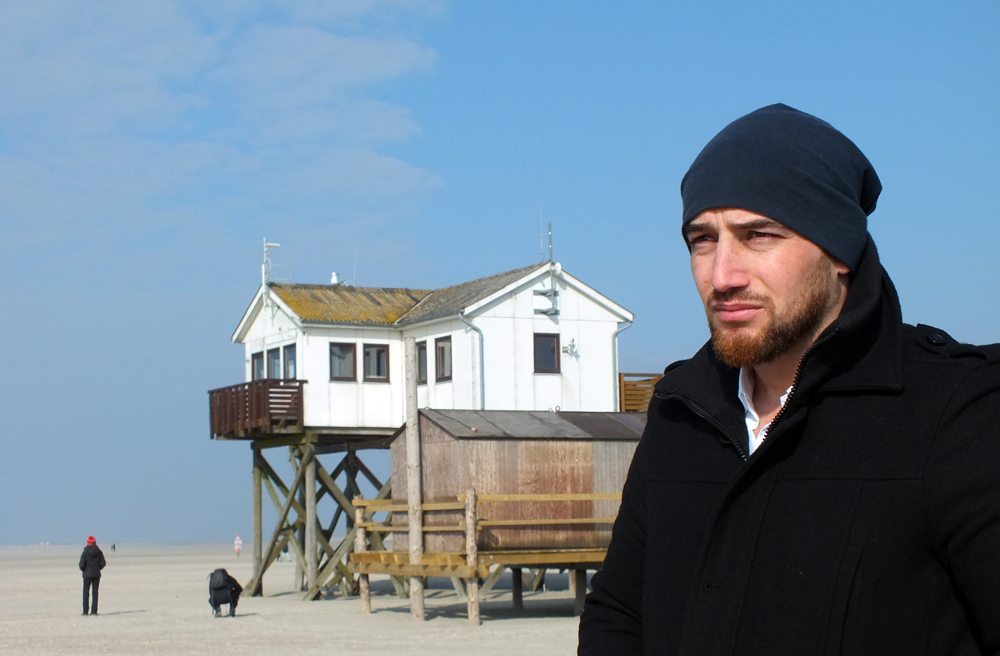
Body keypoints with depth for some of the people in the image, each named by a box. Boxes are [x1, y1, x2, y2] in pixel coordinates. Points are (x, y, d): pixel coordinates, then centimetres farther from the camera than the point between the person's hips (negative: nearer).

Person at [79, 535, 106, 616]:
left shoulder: (85, 553, -10)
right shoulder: (99, 552, -1)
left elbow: (82, 565, -13)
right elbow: (103, 563, 0)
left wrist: (84, 570, 7)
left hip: (87, 574, -3)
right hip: (96, 574, 3)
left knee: (86, 592, 3)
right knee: (95, 592, 5)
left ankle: (85, 611, -1)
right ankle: (94, 611, 2)